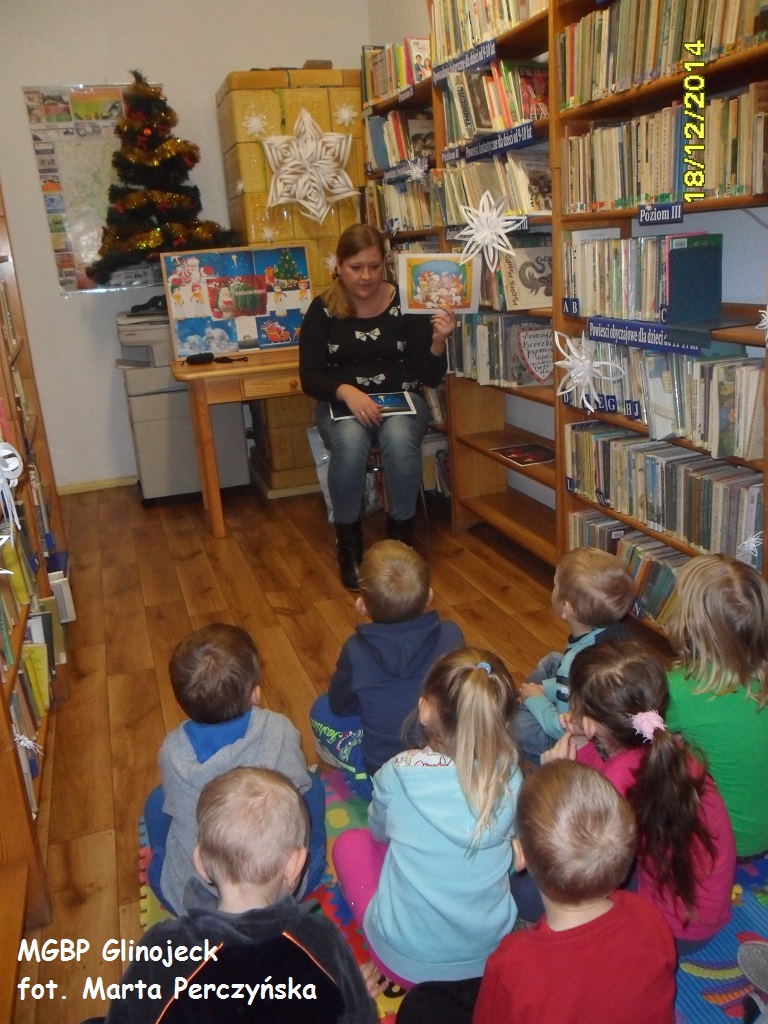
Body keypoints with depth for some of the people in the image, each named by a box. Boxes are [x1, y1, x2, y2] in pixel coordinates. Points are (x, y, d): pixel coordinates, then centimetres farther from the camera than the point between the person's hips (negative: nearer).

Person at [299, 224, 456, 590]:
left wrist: (438, 341, -23)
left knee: (399, 438, -35)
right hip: (342, 402, 0)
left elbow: (431, 378, -3)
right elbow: (309, 377, -4)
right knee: (350, 441, -34)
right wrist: (347, 391, -23)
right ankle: (348, 542, -15)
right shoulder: (323, 309, -1)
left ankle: (401, 534, -13)